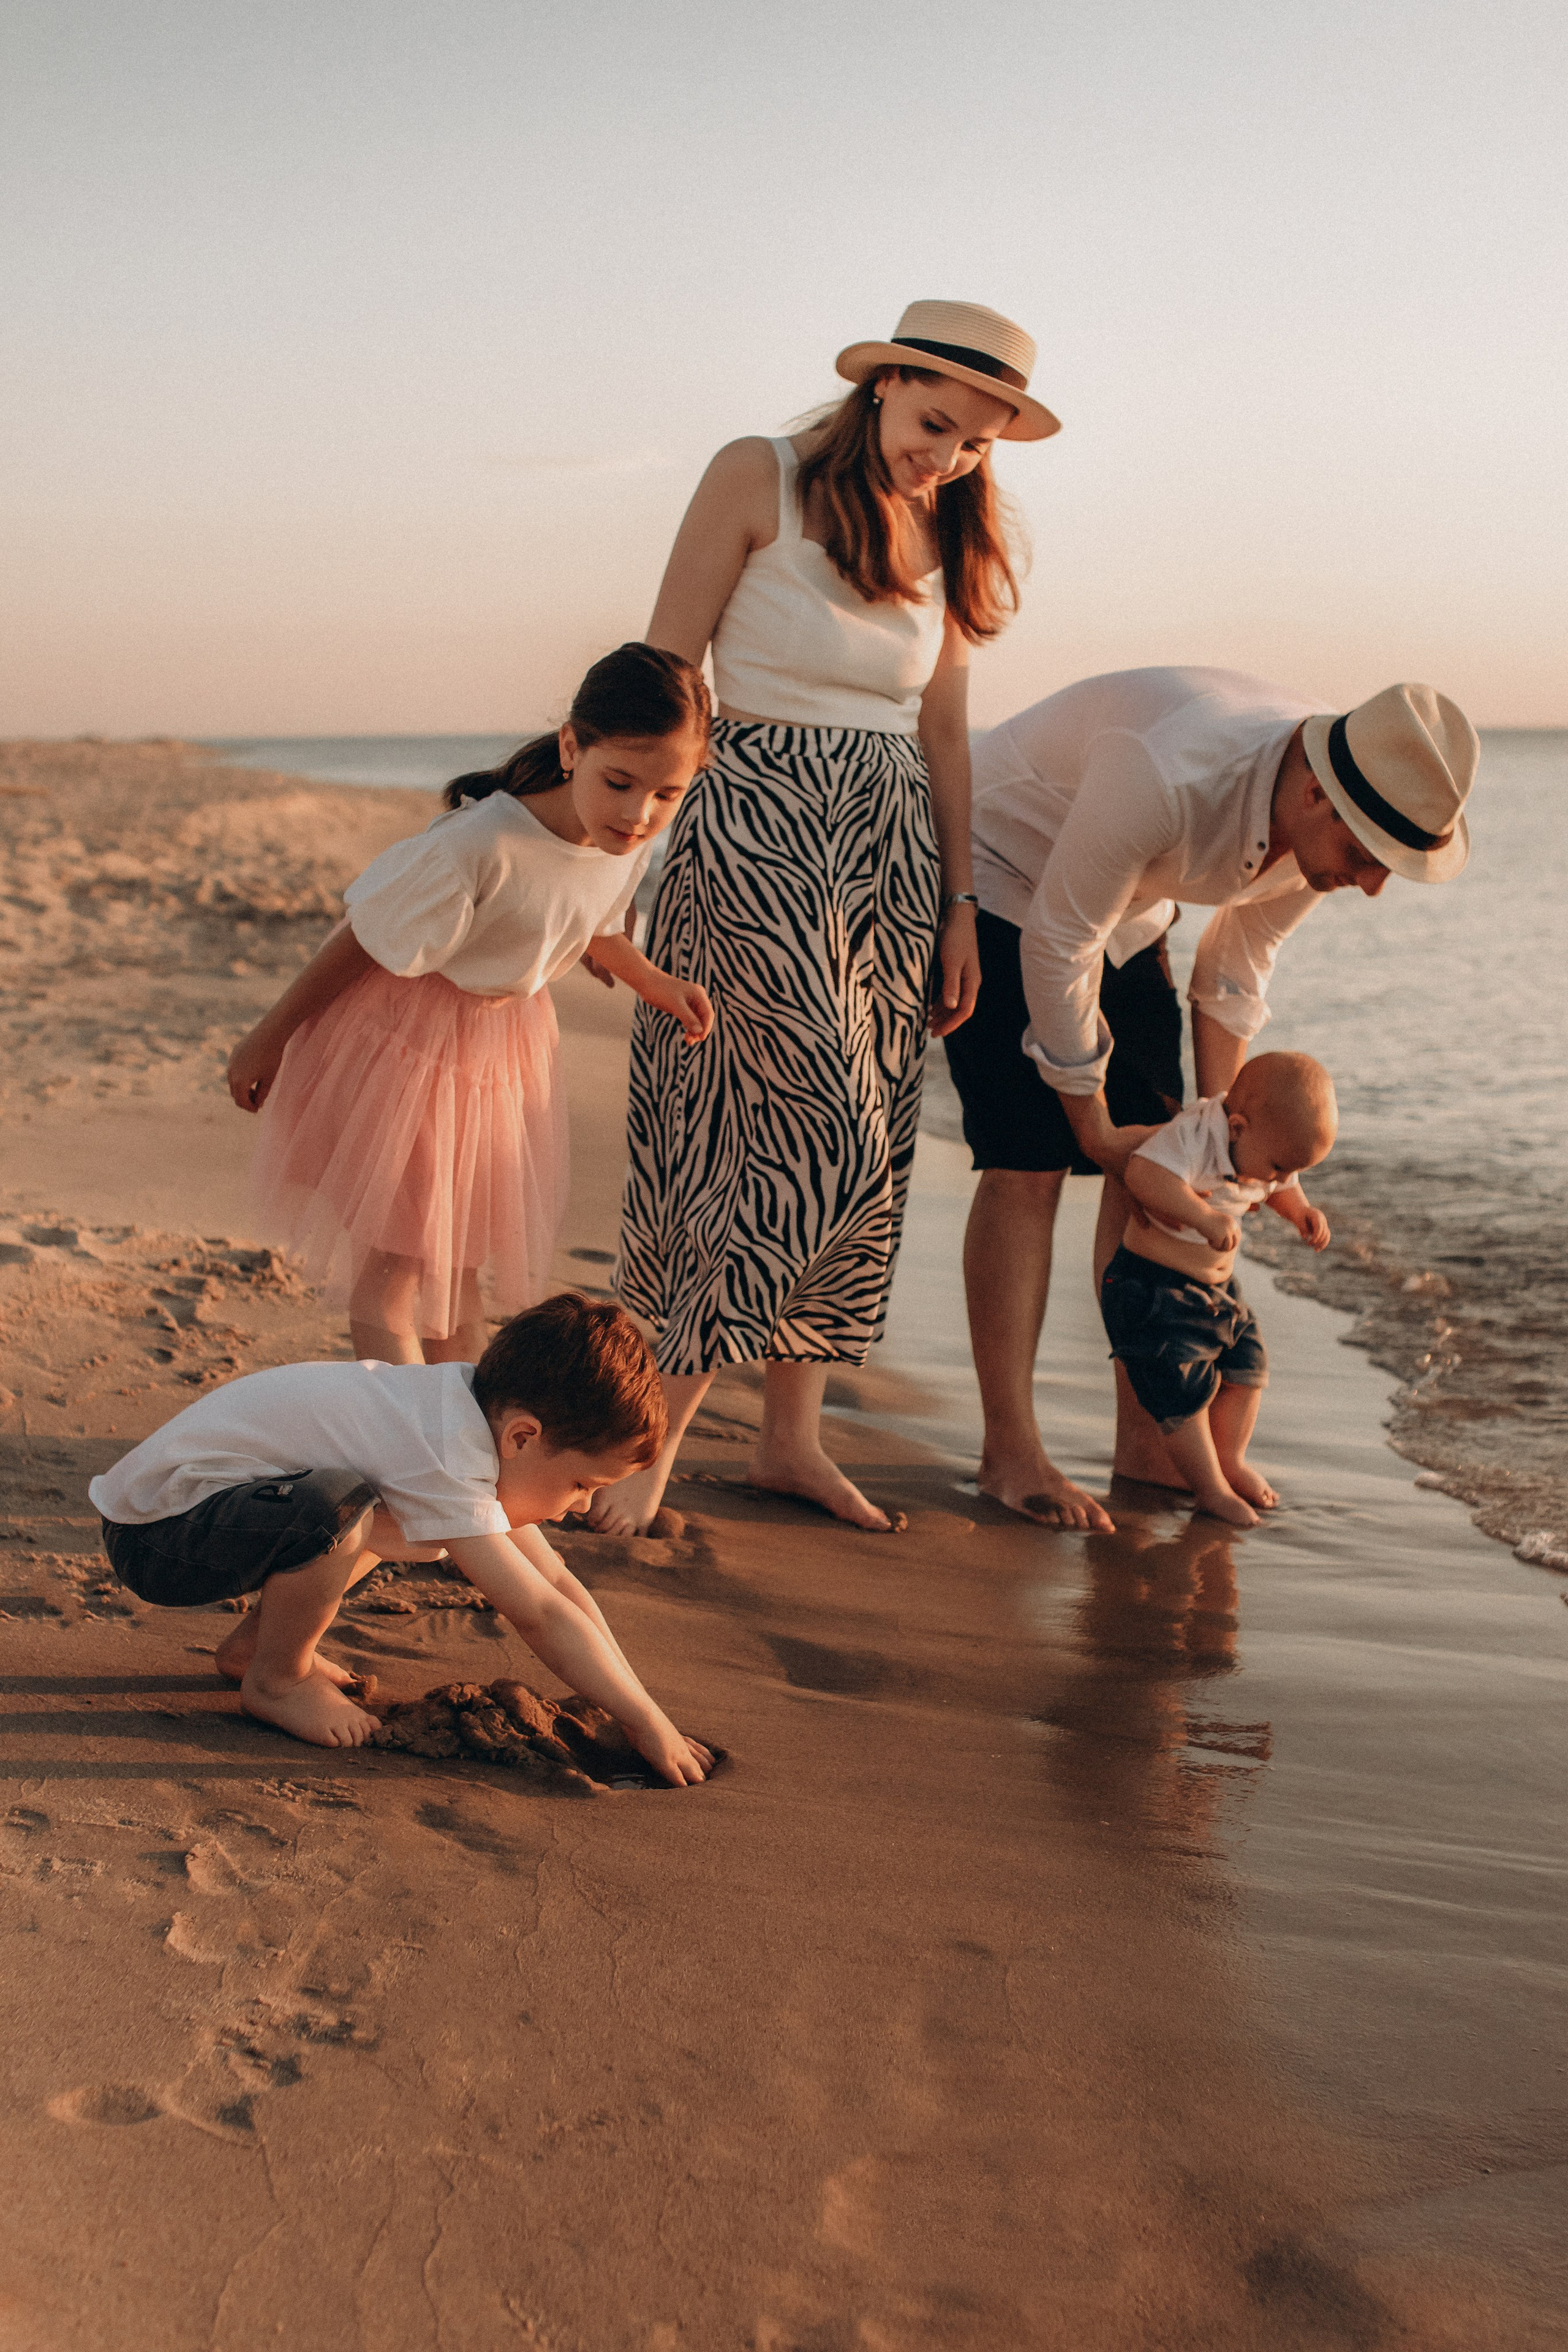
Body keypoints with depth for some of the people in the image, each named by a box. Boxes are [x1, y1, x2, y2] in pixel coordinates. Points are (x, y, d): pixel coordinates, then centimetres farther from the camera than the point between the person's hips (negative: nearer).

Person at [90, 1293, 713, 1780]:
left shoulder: (486, 1407, 1)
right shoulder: (447, 1460, -28)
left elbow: (553, 1578, 5)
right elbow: (539, 1613, -28)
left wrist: (636, 1707, 0)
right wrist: (647, 1723, -21)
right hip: (154, 1540, -9)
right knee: (337, 1511, -33)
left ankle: (252, 1645, 18)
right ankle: (275, 1680, -7)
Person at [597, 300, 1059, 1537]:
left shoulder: (948, 533, 11)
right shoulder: (759, 480, -6)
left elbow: (942, 731, 13)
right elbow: (664, 674, -5)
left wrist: (961, 905, 10)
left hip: (892, 846, 6)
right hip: (757, 831, -6)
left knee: (849, 1154, 5)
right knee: (820, 1140, -12)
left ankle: (794, 1436, 16)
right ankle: (657, 1423, -1)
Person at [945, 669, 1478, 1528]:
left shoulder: (1328, 824, -16)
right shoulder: (1164, 778, -41)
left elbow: (1235, 970, 1)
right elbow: (1057, 945, -29)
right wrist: (1094, 1126, -19)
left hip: (1125, 909, 7)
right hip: (1001, 882, -7)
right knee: (1028, 1163, -15)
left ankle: (1144, 1437, 9)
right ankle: (1009, 1452, -10)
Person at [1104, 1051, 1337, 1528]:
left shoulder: (1267, 1146, -4)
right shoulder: (1195, 1136, -30)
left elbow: (1281, 1190, 17)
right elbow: (1143, 1172, -46)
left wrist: (1302, 1212, -4)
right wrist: (1205, 1216, -51)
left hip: (1217, 1284, 8)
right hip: (1153, 1287, -8)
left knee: (1247, 1365, 14)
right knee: (1185, 1388, -7)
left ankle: (1231, 1459, 36)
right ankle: (1210, 1488, 10)